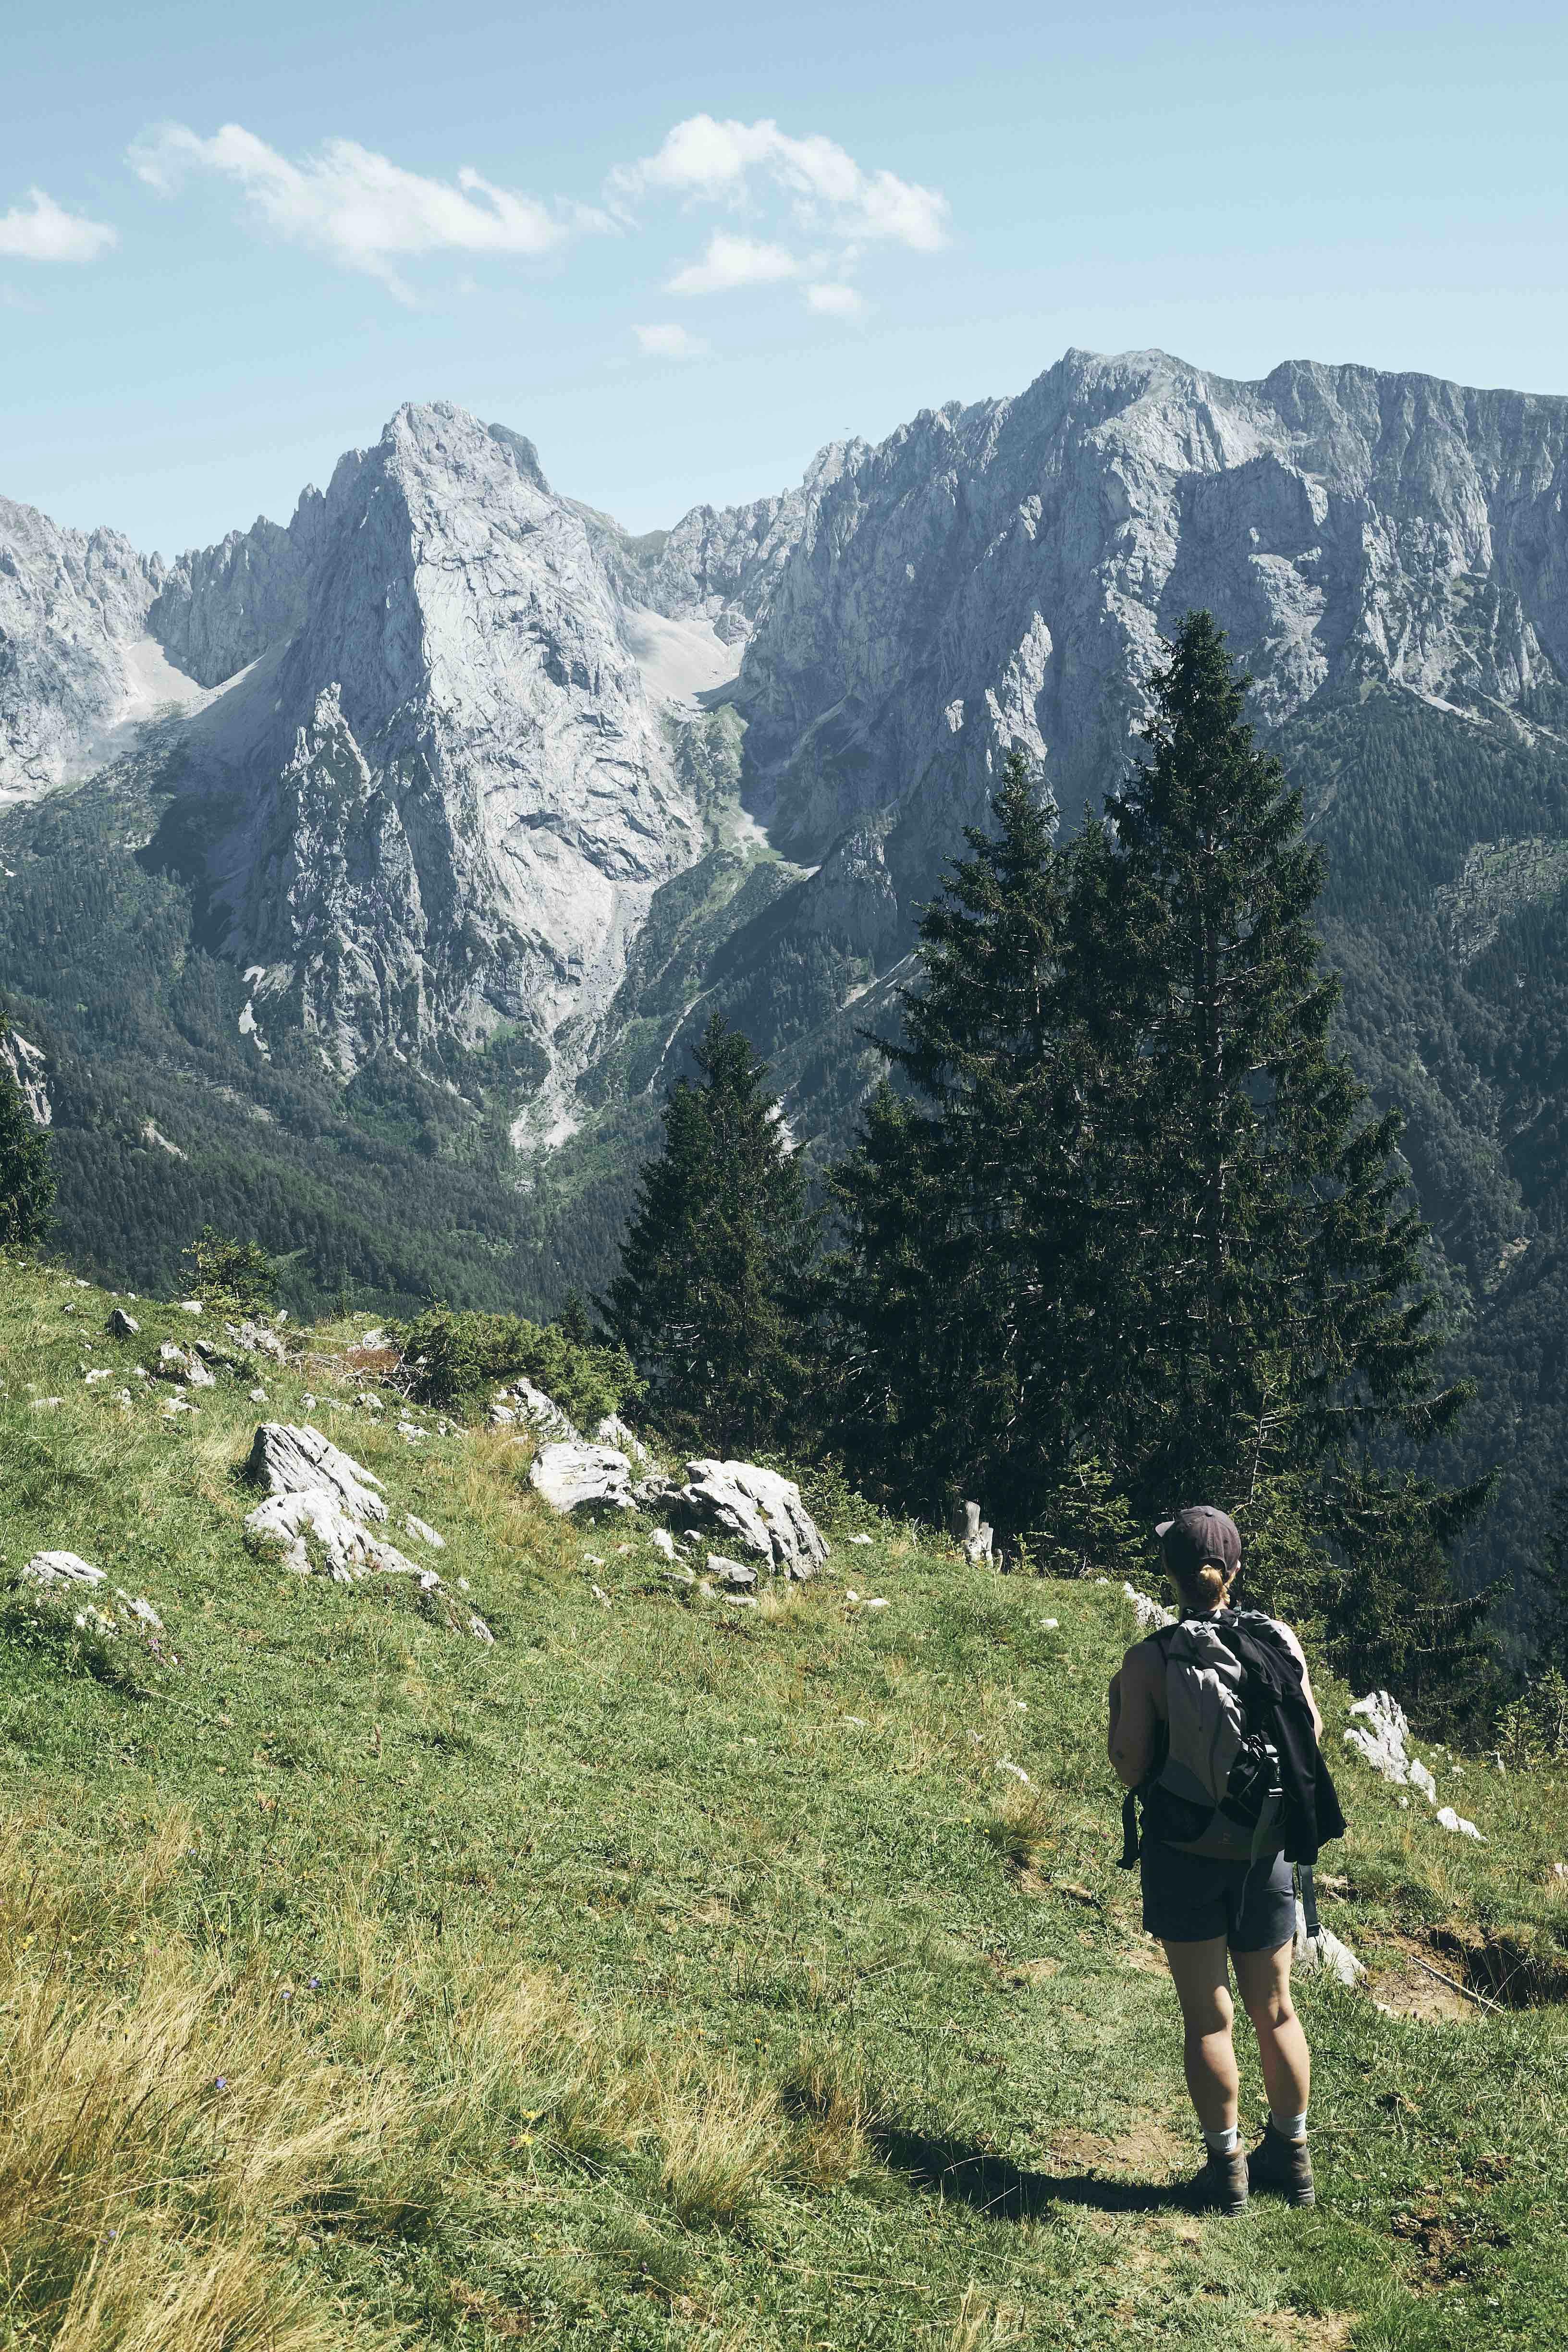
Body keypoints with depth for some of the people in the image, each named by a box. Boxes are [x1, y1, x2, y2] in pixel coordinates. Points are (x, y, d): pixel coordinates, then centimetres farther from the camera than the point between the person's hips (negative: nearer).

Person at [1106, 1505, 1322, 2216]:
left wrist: (1116, 1705, 2)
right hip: (1265, 1848, 3)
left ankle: (1226, 2166, 15)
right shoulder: (1279, 1640, -7)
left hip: (1184, 1851, -3)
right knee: (1274, 2009, 17)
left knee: (1208, 2016, 8)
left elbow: (1131, 1770, -14)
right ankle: (1291, 2154, 29)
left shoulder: (1149, 1659, -16)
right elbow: (1311, 1734, 5)